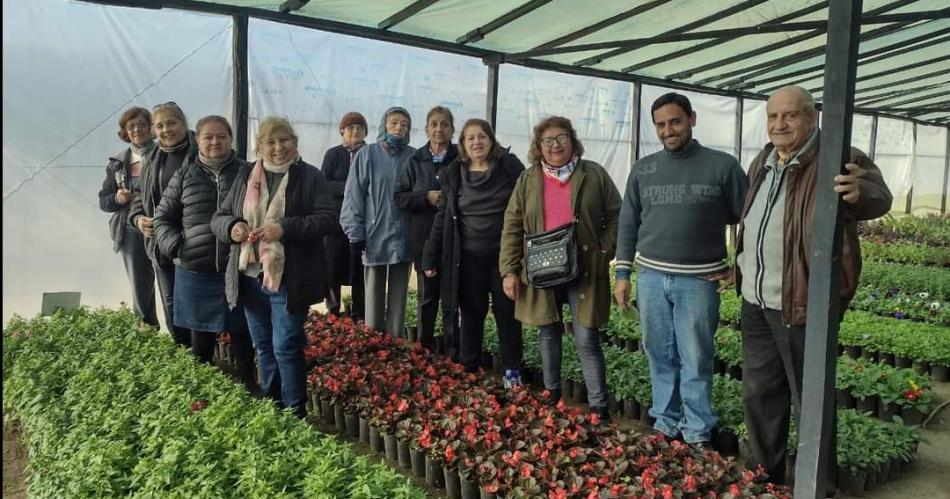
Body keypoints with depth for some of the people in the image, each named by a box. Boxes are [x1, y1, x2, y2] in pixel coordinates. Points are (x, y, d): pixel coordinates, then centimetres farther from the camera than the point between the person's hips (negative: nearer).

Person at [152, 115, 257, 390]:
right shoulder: (184, 175, 5)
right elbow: (162, 217, 11)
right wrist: (175, 246, -5)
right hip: (196, 272, 1)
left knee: (242, 335, 8)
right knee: (201, 338, 13)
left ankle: (247, 388, 23)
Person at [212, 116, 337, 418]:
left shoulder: (310, 176, -2)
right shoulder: (245, 176, 11)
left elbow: (327, 219, -11)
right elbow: (218, 217, 12)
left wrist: (286, 228, -23)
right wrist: (231, 226, -11)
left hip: (289, 278, -5)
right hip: (250, 277, 5)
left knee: (286, 346, -3)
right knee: (263, 347, 15)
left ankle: (295, 411, 12)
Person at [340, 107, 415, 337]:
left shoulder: (414, 157, 2)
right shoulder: (367, 155, -2)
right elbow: (353, 196, -3)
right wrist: (355, 232, -7)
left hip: (403, 238, 2)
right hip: (375, 238, -1)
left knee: (398, 299, 10)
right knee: (374, 299, 8)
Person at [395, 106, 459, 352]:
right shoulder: (416, 161, 7)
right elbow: (400, 196, 3)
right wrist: (427, 197, -10)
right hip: (424, 239, 2)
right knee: (427, 296, 10)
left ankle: (454, 351, 13)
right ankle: (425, 348, 22)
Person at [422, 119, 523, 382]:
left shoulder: (510, 165, -2)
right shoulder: (453, 174, 5)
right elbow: (443, 217, 7)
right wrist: (430, 258, 4)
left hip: (505, 254, -1)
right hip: (468, 258, 2)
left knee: (507, 313, 6)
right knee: (471, 315, 8)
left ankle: (512, 372, 19)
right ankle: (468, 371, 19)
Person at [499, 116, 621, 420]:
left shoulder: (594, 175, 2)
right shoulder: (528, 180, 7)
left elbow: (615, 216, 5)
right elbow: (512, 227, 5)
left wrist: (604, 253, -7)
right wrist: (509, 270, -2)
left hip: (583, 271, -2)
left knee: (587, 340, -2)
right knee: (549, 335, 15)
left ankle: (598, 406, 7)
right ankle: (551, 394, 30)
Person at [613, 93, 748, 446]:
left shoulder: (722, 166, -3)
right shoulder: (643, 169, 6)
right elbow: (628, 224, 10)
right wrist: (622, 274, 7)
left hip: (699, 280, -3)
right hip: (651, 277, 3)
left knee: (695, 360, 3)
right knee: (660, 357, 11)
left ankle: (698, 434, 16)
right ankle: (665, 424, 25)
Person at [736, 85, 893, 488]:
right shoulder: (762, 162, 11)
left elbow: (877, 194, -29)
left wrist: (860, 192, -52)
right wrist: (739, 269, 24)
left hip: (803, 304, -7)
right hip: (755, 303, 8)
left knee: (811, 402, 4)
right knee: (759, 395, 18)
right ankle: (764, 480, 36)